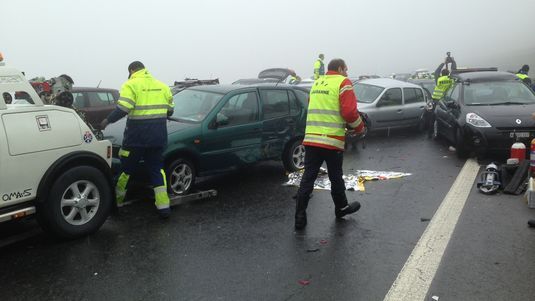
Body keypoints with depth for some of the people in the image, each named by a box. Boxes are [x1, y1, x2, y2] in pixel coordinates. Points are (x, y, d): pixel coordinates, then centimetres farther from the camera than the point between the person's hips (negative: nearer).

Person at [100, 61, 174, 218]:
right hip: (158, 136, 5)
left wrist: (107, 120, -2)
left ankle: (117, 200, 27)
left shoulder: (131, 85, -4)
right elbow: (169, 110, 13)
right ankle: (163, 206, 7)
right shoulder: (162, 85, 12)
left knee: (126, 168, 11)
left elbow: (123, 109, -16)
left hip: (137, 136, -4)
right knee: (156, 169, 12)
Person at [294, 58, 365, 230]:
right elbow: (350, 112, -13)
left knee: (308, 178, 5)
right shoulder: (342, 82, -3)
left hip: (311, 138, 5)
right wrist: (359, 128, 5)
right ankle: (341, 208, 33)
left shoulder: (317, 83, 18)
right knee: (336, 177, 12)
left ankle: (300, 217, 4)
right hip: (332, 140, -5)